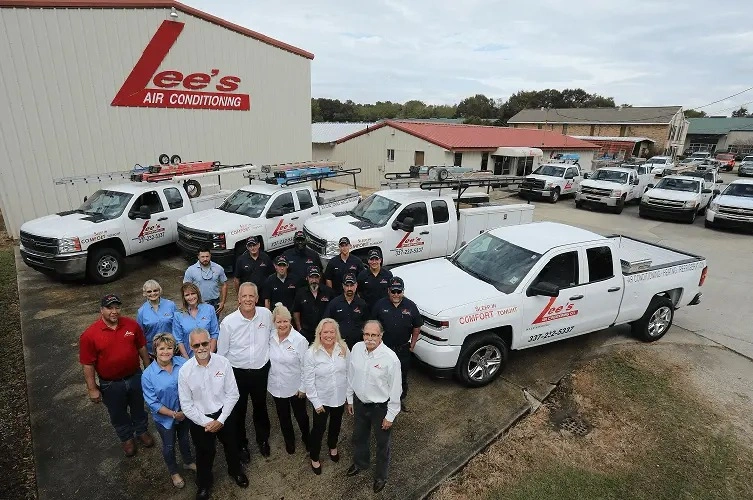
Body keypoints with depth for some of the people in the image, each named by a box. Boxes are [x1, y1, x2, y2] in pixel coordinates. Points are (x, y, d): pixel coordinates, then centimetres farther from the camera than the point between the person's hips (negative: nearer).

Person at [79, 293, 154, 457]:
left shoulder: (132, 325, -11)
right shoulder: (90, 334, -19)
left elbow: (142, 347, 1)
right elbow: (88, 364, -13)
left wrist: (148, 368, 6)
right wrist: (92, 389, -9)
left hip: (135, 377, 2)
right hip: (111, 384, -2)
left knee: (138, 407, 23)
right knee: (118, 414, 20)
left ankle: (142, 430, 49)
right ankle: (126, 437, 45)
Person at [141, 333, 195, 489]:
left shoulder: (183, 363, -19)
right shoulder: (148, 375, -24)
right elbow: (153, 403, -18)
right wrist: (174, 414, -20)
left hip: (185, 413, 2)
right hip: (165, 418, -2)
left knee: (185, 438, 27)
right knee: (169, 446, 22)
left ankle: (188, 462, 55)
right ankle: (173, 472, 49)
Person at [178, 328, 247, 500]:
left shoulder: (223, 363, -19)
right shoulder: (185, 370, -19)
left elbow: (232, 394, -10)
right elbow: (186, 405, -11)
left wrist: (220, 420, -13)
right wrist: (206, 422, -13)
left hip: (223, 414, 1)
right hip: (199, 419, -1)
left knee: (231, 446, 23)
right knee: (204, 453, 19)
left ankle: (235, 471, 55)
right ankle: (203, 483, 51)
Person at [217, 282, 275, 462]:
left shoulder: (266, 314, -14)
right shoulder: (228, 322, -19)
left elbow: (273, 335, 8)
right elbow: (221, 353, -7)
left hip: (261, 370, 2)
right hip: (237, 373, -2)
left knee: (260, 407, 23)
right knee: (238, 411, 17)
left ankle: (263, 439, 49)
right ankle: (241, 445, 43)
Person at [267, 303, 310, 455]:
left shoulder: (299, 340, -22)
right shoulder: (270, 338, -10)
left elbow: (305, 367, -15)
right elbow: (267, 360, 4)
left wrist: (303, 387, -11)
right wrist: (268, 380, 7)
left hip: (295, 387, -3)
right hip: (277, 386, 3)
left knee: (300, 415, 18)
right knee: (283, 416, 22)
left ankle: (306, 436, 46)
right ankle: (289, 441, 47)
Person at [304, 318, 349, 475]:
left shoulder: (343, 348, -14)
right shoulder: (312, 353, -21)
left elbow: (349, 372, -3)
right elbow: (308, 380, -15)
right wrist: (316, 402, -13)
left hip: (341, 397, 3)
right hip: (322, 399, -3)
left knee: (336, 424, 25)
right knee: (319, 428, 13)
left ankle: (333, 446, 55)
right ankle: (314, 458, 39)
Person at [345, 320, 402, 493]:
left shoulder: (390, 358, -29)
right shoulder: (357, 348, -14)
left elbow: (395, 389, -18)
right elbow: (351, 375, 2)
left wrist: (390, 416, -11)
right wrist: (350, 399, 10)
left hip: (380, 407, -4)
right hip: (359, 402, 5)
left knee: (382, 443, 20)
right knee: (359, 437, 28)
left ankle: (381, 475, 47)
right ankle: (360, 463, 58)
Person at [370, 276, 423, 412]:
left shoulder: (410, 306, -8)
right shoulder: (380, 304, -10)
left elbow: (417, 327, 3)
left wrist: (412, 344, 1)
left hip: (403, 349, 1)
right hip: (383, 348, -1)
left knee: (402, 376, 17)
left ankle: (401, 399, 39)